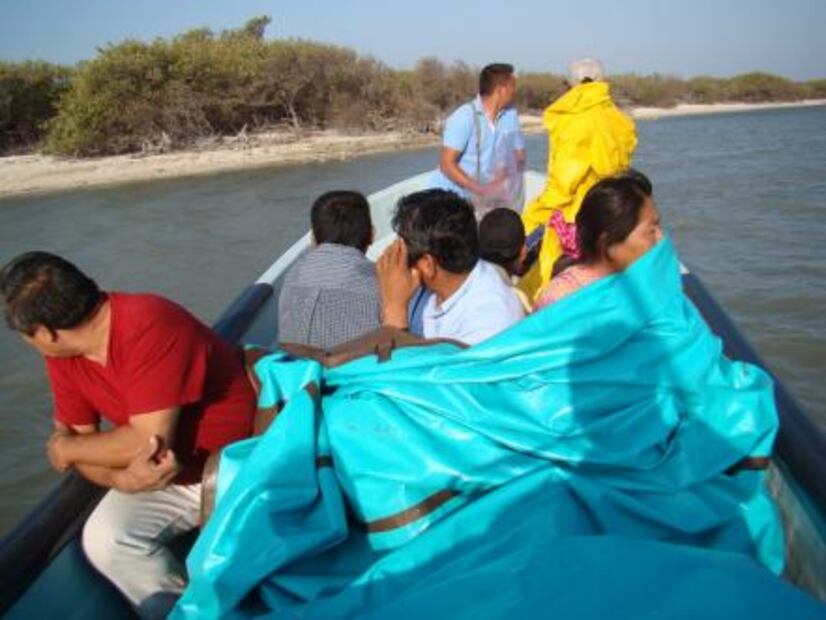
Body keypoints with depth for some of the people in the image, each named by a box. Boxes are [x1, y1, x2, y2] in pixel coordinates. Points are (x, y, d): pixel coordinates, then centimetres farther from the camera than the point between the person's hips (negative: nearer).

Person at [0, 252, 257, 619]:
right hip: (168, 474, 7)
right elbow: (72, 440, 0)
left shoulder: (150, 328, -28)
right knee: (105, 541, -16)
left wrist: (66, 447, -10)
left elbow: (149, 441, -27)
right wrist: (122, 478, -23)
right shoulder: (61, 354, -3)